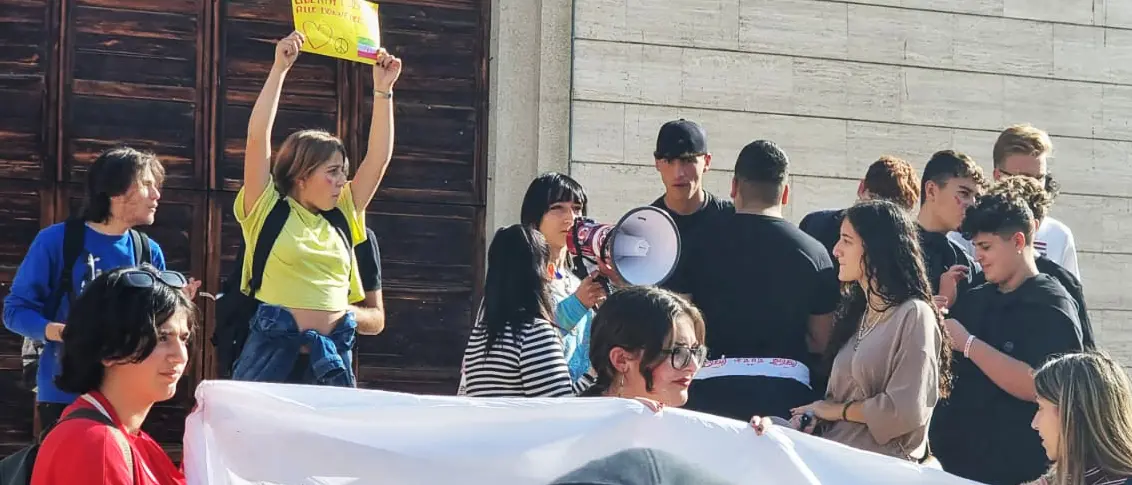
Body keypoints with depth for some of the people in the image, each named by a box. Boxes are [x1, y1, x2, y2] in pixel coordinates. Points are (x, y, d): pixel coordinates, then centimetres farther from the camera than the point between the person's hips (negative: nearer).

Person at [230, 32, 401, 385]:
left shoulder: (342, 217, 16)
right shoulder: (268, 211, 3)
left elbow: (379, 157, 15)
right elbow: (258, 137, -5)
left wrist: (383, 89, 11)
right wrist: (279, 69, -6)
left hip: (332, 354, 5)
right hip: (274, 350, -5)